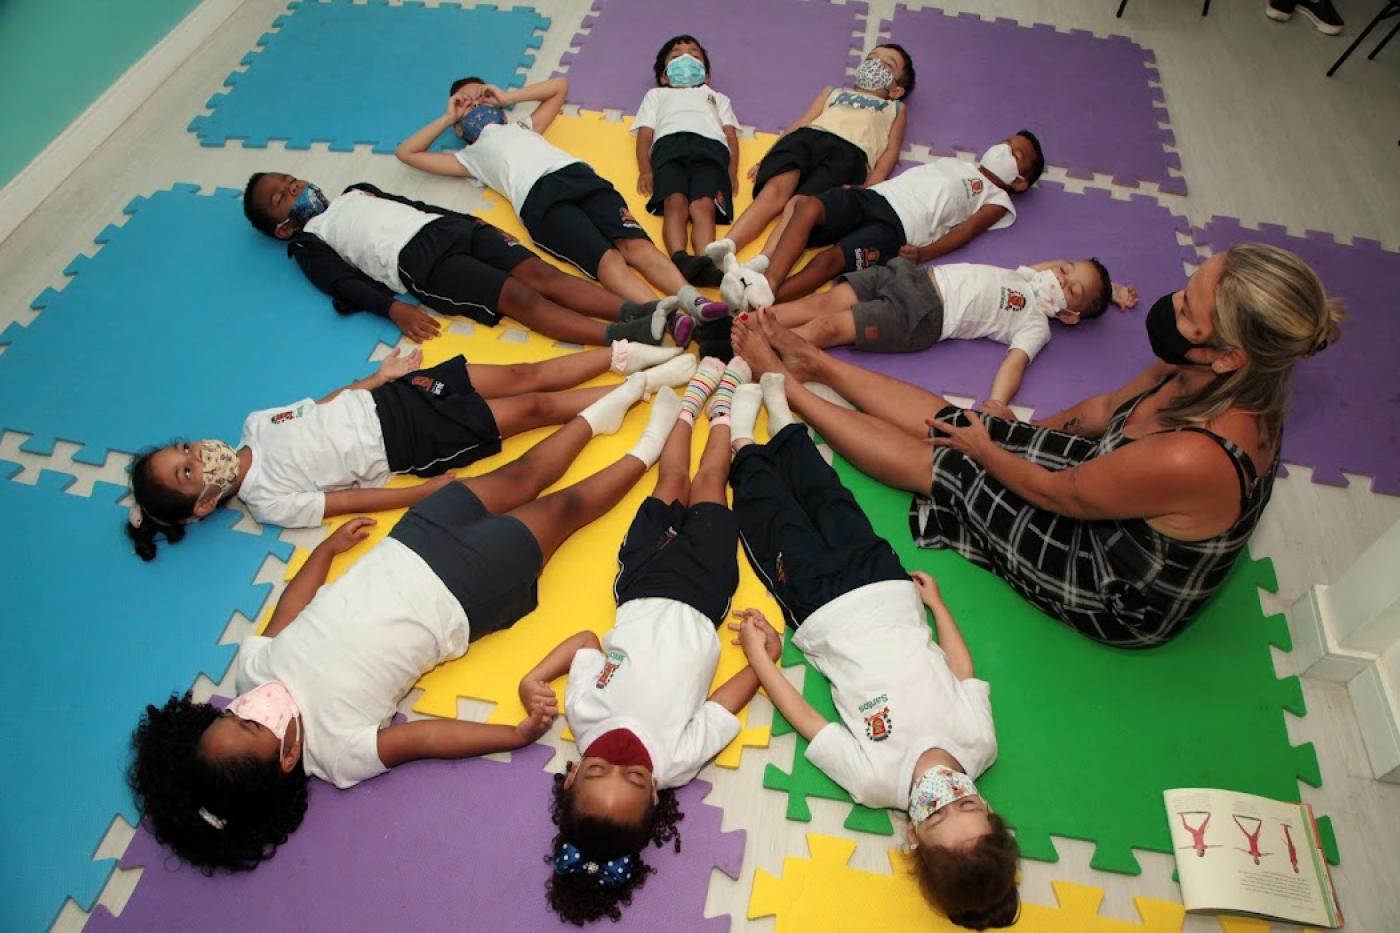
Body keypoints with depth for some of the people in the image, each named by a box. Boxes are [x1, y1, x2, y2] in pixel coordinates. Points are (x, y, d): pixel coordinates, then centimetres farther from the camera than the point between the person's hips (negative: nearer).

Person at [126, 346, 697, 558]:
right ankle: (645, 385, 1)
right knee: (534, 407, -8)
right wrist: (447, 487, -23)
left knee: (523, 376, -3)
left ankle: (624, 354, 9)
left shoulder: (255, 424, 5)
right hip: (413, 443, -5)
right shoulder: (272, 503, -13)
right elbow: (371, 500, -18)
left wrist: (379, 376, 8)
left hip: (389, 397, 6)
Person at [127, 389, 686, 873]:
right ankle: (648, 450, 27)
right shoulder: (337, 751, -24)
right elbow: (429, 738, -20)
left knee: (516, 478, 11)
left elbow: (291, 605, 4)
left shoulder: (254, 666, -11)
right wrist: (519, 735, -27)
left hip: (399, 556, 4)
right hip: (457, 597, -4)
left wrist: (327, 548, 17)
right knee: (564, 508, 4)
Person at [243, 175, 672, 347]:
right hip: (417, 262, -6)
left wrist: (477, 222, 19)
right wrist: (394, 308, -17)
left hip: (450, 227, 6)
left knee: (542, 274, -18)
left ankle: (633, 309, -33)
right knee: (519, 297, -27)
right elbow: (345, 284, 2)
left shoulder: (356, 193, 35)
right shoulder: (309, 243, 17)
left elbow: (416, 204, 31)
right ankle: (622, 337, -43)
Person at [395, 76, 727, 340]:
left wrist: (507, 97, 45)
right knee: (607, 258, -30)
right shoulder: (469, 157, 33)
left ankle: (692, 299, -45)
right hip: (539, 198, -4)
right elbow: (406, 152, 32)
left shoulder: (521, 126, 42)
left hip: (579, 174, 4)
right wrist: (448, 117, 38)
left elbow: (559, 85, 51)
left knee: (635, 244, -24)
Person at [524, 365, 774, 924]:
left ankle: (693, 399, 51)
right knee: (705, 483, 15)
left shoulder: (582, 716, -30)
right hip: (695, 598, -1)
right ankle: (720, 407, 47)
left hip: (642, 592, 2)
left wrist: (533, 680, -27)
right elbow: (747, 679, -21)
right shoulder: (680, 756, -34)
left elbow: (584, 638, -16)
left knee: (672, 482, 21)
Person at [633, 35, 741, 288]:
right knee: (675, 204, -33)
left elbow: (731, 134, 25)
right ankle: (680, 258, -58)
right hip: (670, 144, 0)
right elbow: (645, 133, 23)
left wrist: (732, 171, 3)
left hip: (712, 148, 0)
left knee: (704, 207, -31)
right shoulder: (656, 95, 42)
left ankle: (705, 263, -56)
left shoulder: (717, 97, 45)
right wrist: (645, 170, 1)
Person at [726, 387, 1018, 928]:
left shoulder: (874, 779, -32)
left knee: (778, 520, 10)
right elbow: (963, 669, -5)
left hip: (824, 608, -3)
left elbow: (804, 718, -19)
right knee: (827, 499, 18)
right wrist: (936, 601, 7)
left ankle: (744, 444, 41)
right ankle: (782, 426, 45)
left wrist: (758, 657, -10)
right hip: (887, 586, 3)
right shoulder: (981, 742, -24)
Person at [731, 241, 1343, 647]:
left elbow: (1055, 493, -25)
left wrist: (987, 450, -7)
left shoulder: (1193, 460, -42)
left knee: (936, 459, -3)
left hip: (1117, 598, -7)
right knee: (952, 420, 4)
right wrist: (1017, 432, 11)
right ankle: (817, 365, 24)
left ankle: (785, 383, 14)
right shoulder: (1218, 382, -17)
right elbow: (1108, 409, 3)